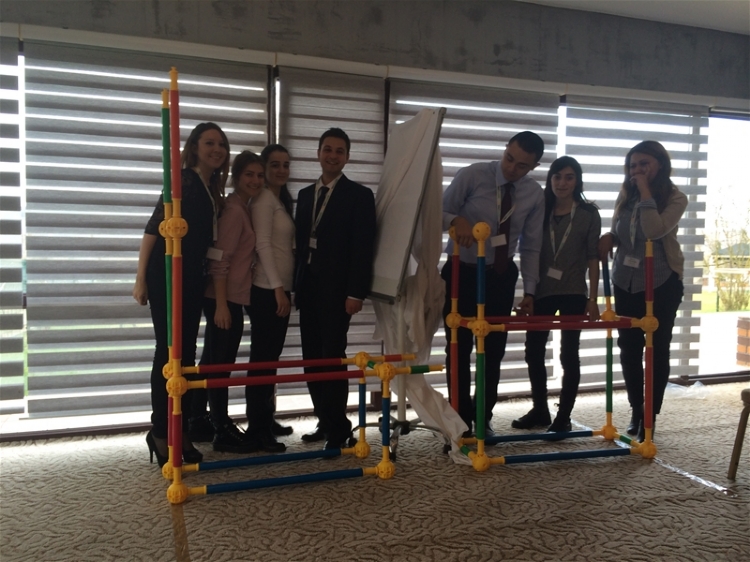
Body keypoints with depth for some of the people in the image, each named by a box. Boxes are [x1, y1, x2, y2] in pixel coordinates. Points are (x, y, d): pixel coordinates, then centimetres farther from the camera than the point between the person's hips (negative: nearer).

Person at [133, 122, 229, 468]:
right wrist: (141, 279, -16)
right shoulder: (184, 180, -9)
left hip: (193, 277, 8)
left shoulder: (213, 189, 13)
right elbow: (154, 228, -13)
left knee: (186, 353, 9)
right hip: (167, 274, -8)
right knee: (168, 352, -5)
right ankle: (161, 433, 5)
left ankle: (181, 432, 17)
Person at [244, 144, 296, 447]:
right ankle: (257, 427, -2)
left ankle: (266, 419, 21)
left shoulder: (282, 199, 19)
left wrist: (285, 288, 14)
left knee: (271, 356, 13)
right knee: (262, 357, -7)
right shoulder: (264, 198, -8)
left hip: (279, 288, 9)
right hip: (266, 290, -9)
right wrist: (277, 288, -21)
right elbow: (262, 244, -16)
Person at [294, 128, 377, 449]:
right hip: (308, 287, 6)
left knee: (332, 357, -7)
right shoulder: (306, 194, 16)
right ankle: (325, 421, 19)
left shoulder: (359, 195, -2)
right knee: (312, 358, 7)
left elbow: (363, 248, -9)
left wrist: (356, 293, -16)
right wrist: (296, 285, 9)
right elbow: (300, 242, 15)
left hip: (337, 289, -6)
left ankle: (340, 429, 3)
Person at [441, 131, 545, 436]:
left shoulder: (534, 194, -4)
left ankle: (483, 419, 22)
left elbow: (531, 247, 1)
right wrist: (456, 219, -34)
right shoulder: (472, 175, -14)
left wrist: (529, 290, -4)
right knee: (459, 350, 1)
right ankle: (461, 421, 14)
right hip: (462, 273, -3)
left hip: (501, 277, 3)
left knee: (494, 351, 7)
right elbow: (438, 213, -11)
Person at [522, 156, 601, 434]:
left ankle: (564, 415, 13)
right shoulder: (540, 210, 5)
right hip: (542, 291, 3)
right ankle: (540, 409, 22)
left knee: (568, 353, 3)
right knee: (533, 350, 6)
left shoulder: (588, 214, -1)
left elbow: (593, 258, -2)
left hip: (573, 293, -3)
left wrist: (592, 298, -6)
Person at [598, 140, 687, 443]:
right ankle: (636, 411, 24)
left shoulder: (676, 198, -9)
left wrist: (645, 190, -22)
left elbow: (655, 230, -26)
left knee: (657, 349, 3)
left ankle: (651, 416, 14)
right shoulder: (626, 196, 4)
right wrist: (608, 237, -5)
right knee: (629, 349, 8)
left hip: (662, 283, -4)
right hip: (626, 282, 5)